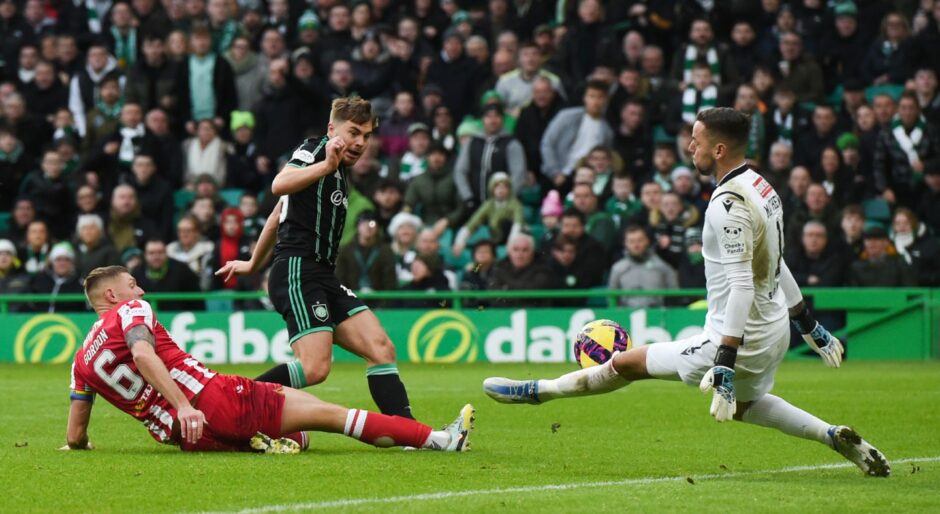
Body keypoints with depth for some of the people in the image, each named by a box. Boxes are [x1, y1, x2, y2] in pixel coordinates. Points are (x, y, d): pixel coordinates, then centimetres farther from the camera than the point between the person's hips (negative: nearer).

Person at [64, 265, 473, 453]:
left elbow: (75, 437, 13)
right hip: (210, 400, -7)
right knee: (326, 412, -2)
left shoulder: (82, 362, 16)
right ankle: (439, 439, -2)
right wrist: (183, 406, -27)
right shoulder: (130, 311, 1)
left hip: (186, 436, 7)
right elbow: (142, 354, -21)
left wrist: (79, 444, 35)